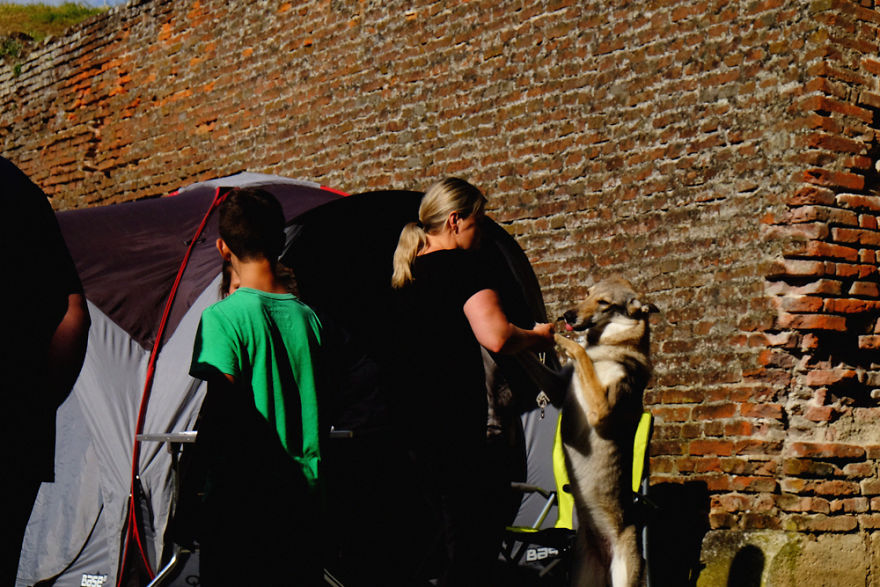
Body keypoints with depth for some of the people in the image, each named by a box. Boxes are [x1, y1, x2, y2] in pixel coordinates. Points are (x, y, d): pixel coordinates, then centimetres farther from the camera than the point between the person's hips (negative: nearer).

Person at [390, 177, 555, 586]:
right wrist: (539, 337, -5)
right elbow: (496, 337, -25)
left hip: (409, 425, 9)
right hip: (452, 426, -9)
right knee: (471, 543, -5)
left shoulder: (405, 274, 16)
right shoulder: (462, 266, -10)